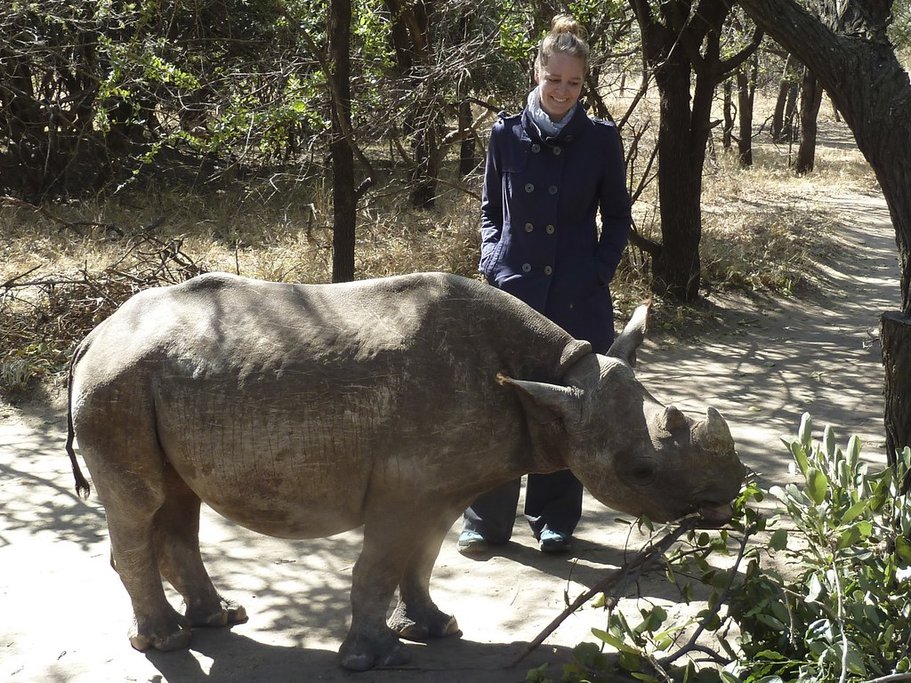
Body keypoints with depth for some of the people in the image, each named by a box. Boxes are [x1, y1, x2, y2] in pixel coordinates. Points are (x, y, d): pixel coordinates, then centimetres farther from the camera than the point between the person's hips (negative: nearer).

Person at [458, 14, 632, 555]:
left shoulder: (601, 139, 0)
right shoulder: (507, 134, 2)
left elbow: (617, 216, 8)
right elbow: (490, 209, 11)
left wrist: (600, 272, -4)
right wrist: (492, 264, -2)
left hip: (578, 296, 0)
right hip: (513, 288, 1)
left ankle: (555, 521, 22)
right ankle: (487, 521, 14)